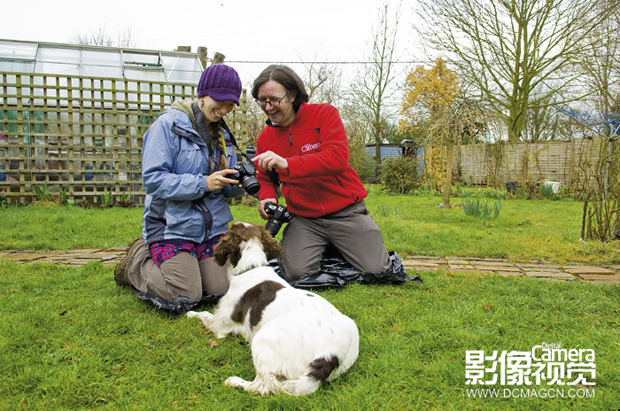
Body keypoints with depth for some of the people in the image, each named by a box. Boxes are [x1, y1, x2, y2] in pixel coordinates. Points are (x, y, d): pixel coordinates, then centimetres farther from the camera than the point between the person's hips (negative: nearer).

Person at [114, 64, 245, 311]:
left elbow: (227, 191, 13)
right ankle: (138, 261, 13)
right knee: (184, 297, -13)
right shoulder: (169, 124, -9)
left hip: (212, 226, 6)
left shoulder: (222, 133, 12)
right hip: (172, 225, -6)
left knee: (221, 289, -5)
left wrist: (236, 184, -12)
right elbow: (153, 179, -18)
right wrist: (203, 183, -25)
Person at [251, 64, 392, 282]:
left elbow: (338, 158, -24)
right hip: (304, 219, 3)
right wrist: (267, 197, -8)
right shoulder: (264, 138, 4)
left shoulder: (325, 114, -8)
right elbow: (265, 180, 17)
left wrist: (287, 164, -33)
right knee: (296, 273, -17)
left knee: (377, 270, -9)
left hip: (346, 212, -2)